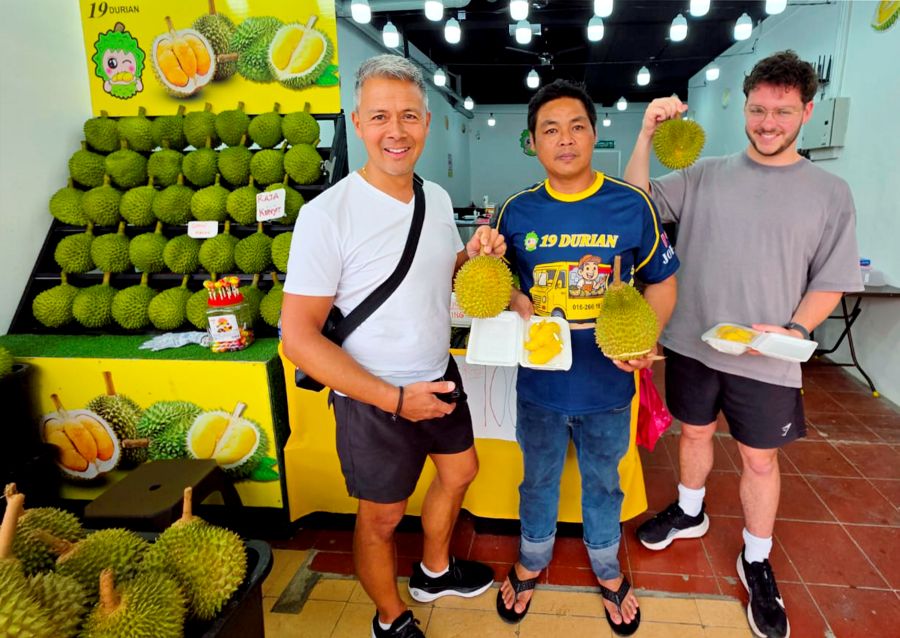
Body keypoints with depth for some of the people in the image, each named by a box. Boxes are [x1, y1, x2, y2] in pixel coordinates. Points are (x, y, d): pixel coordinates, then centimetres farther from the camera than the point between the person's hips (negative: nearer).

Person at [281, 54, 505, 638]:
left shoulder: (438, 197, -2)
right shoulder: (328, 215, -23)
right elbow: (299, 336, -22)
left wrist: (473, 256, -10)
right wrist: (395, 399, -23)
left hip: (440, 376, 7)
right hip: (375, 400, -7)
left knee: (459, 472, 25)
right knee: (383, 516, 13)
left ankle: (434, 571, 54)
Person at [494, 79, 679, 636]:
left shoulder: (632, 205, -9)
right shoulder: (518, 212, -5)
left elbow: (662, 282, 0)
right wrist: (515, 301, -15)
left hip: (608, 386, 0)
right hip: (540, 383, 1)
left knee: (603, 482, 21)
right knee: (538, 480, 21)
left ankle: (607, 569, 49)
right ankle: (532, 563, 47)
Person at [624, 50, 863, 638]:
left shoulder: (830, 193, -2)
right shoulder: (705, 174, 0)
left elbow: (830, 281, -1)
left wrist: (794, 331, -17)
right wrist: (647, 135, -17)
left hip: (767, 362, -1)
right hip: (692, 345, 1)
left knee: (760, 459, 12)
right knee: (695, 433, 20)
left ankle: (757, 563, 34)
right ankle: (690, 512, 47)